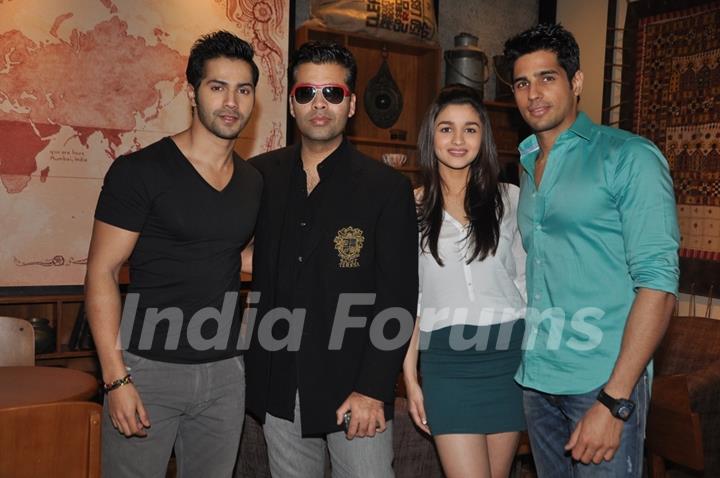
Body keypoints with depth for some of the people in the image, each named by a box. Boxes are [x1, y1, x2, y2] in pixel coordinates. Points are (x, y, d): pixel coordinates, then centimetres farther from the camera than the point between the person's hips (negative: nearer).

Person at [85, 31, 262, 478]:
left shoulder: (254, 182, 7)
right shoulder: (139, 171, -9)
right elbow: (102, 273, -9)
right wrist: (116, 378, -15)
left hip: (225, 373, 5)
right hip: (148, 368, -4)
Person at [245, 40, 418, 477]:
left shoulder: (388, 188, -6)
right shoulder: (260, 177, 4)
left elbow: (398, 298, -9)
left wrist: (373, 390, -13)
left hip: (355, 392, -3)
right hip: (278, 390, 3)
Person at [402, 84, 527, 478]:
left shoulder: (510, 199, 4)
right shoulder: (412, 207, 2)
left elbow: (525, 280, 8)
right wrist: (410, 377, 3)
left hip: (508, 354, 1)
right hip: (445, 360, -1)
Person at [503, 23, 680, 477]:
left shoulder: (629, 157, -7)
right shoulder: (528, 168, 12)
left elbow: (657, 282, -14)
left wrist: (614, 401, -18)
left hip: (602, 382, -6)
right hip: (535, 379, 6)